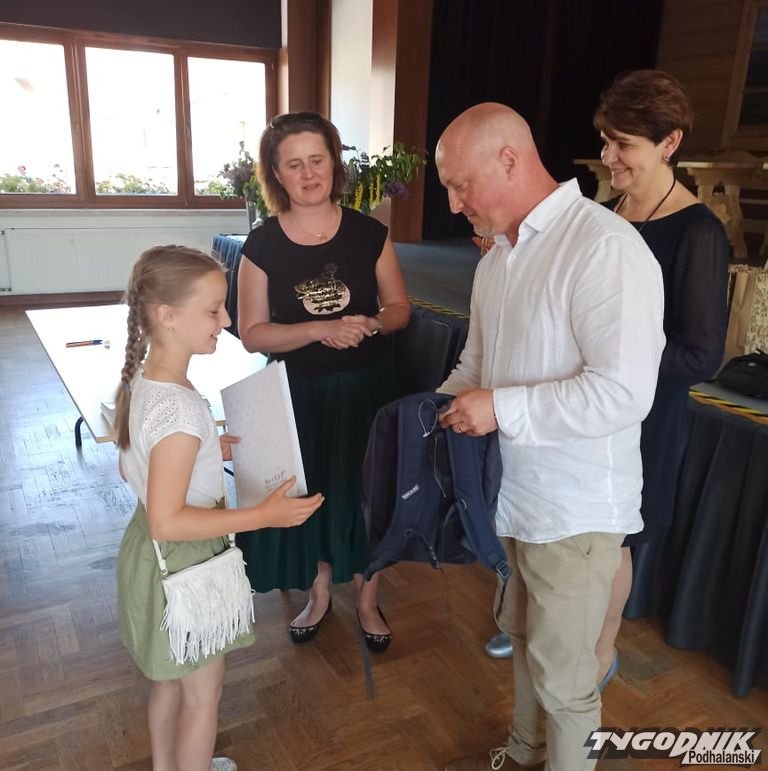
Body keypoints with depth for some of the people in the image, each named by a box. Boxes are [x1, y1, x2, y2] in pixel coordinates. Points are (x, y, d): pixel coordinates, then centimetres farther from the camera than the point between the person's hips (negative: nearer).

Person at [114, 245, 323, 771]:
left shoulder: (141, 381, -3)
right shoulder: (179, 408, -32)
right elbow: (168, 521, -31)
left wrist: (218, 449, 10)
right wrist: (263, 515, -31)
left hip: (151, 553, 9)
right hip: (186, 567, -9)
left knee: (171, 678, 30)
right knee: (202, 695, 15)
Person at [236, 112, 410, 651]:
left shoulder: (369, 234, -5)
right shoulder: (262, 245, -7)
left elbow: (400, 309, 1)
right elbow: (252, 334, -9)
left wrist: (370, 324, -21)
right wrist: (319, 329, -23)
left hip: (366, 388, 0)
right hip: (300, 394, 0)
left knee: (365, 493, 10)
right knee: (308, 494, 13)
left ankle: (368, 601, 34)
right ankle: (319, 595, 39)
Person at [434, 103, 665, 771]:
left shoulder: (605, 248, -21)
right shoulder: (498, 257, 8)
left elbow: (625, 391, -28)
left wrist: (502, 409, -24)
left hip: (576, 508, -8)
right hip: (514, 489, 8)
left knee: (562, 669, 10)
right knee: (524, 636, 25)